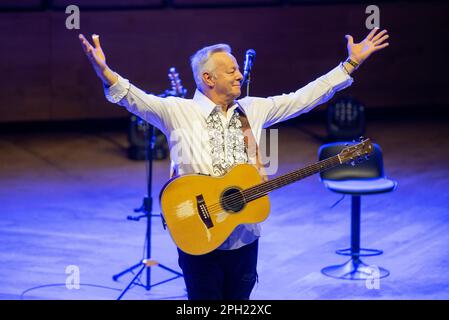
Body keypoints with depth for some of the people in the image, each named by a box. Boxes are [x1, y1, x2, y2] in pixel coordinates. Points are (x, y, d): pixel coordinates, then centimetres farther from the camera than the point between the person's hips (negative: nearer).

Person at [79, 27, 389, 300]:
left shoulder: (252, 109, 9)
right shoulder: (178, 111, -5)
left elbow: (304, 98, 11)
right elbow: (138, 100, -20)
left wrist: (351, 63, 9)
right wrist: (104, 71, -39)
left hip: (245, 237, 4)